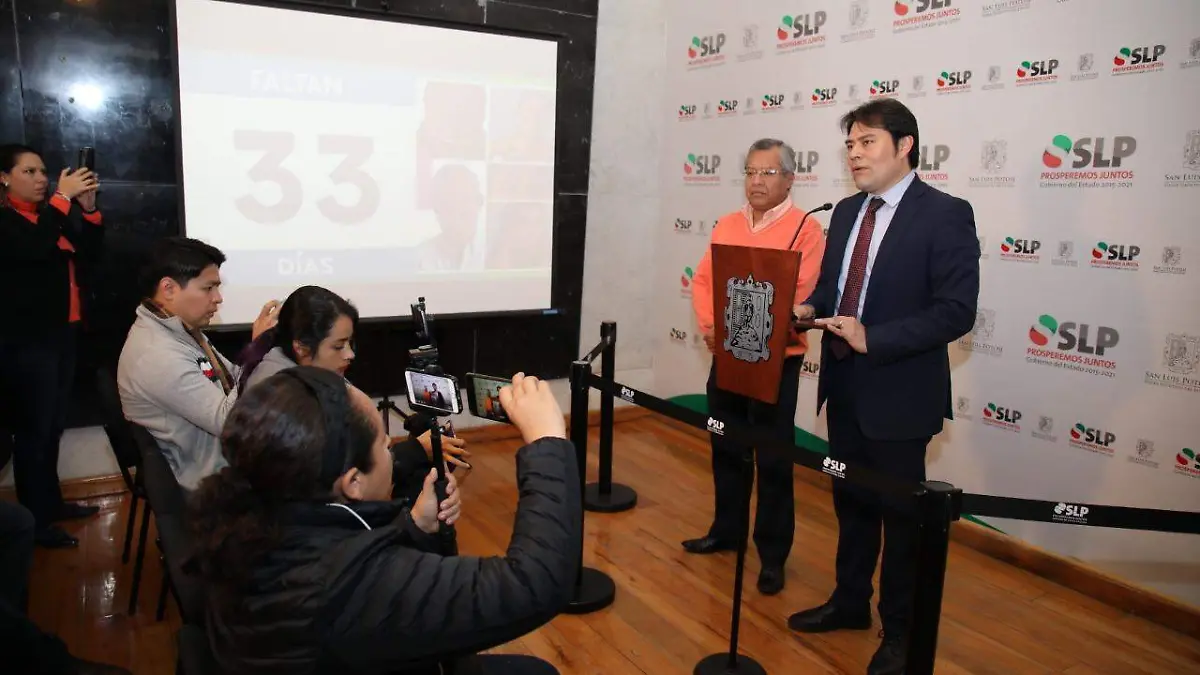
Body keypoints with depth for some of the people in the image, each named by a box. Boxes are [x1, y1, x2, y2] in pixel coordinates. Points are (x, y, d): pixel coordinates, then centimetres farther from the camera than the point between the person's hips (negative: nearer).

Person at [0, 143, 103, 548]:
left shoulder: (57, 211, 13)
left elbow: (90, 253, 9)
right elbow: (34, 248, -27)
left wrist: (88, 208, -4)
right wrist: (63, 197, -23)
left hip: (63, 332, 8)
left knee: (54, 425, 16)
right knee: (33, 428, -4)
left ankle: (51, 501, 28)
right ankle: (35, 520, 4)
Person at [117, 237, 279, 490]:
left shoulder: (180, 329, 4)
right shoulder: (158, 356, -28)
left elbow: (232, 379, 9)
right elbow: (229, 422, -29)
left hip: (221, 460, 9)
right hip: (207, 484, -9)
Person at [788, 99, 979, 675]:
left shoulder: (945, 214, -14)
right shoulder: (847, 211, 8)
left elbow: (956, 310, -20)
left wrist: (872, 339, -26)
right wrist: (810, 309, -8)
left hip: (899, 391, -6)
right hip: (844, 386, 7)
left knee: (900, 513, 10)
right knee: (850, 502, 20)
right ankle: (850, 602, 40)